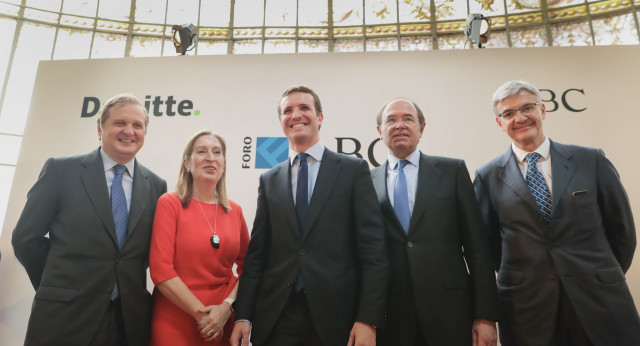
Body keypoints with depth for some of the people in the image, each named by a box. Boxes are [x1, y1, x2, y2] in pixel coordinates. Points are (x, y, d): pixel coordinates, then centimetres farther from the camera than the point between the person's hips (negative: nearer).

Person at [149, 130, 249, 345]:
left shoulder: (234, 211, 3)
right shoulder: (170, 204, -7)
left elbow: (246, 266, 6)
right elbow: (160, 269, -13)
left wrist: (227, 307, -9)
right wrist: (201, 313, -14)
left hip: (223, 323, 4)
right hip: (175, 322, -3)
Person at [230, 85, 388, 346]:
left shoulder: (354, 170, -1)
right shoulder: (269, 180, 9)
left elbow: (373, 248, -6)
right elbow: (257, 253, 7)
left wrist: (368, 320, -12)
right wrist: (243, 315, 0)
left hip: (336, 315, -2)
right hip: (276, 317, 3)